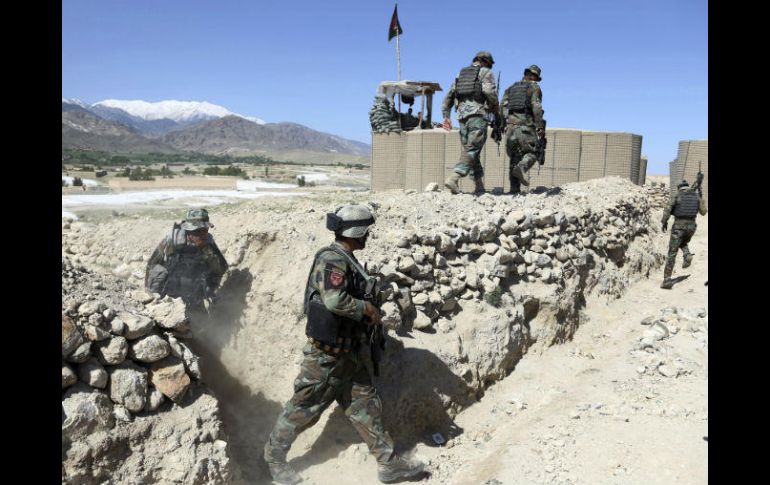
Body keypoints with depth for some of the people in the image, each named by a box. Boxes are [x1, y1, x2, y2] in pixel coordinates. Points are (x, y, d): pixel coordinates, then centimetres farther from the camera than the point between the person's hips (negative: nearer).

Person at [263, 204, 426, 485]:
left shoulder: (345, 260, 9)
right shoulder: (332, 259, -22)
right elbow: (334, 299, -36)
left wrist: (367, 315, 6)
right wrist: (367, 309, -21)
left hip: (346, 352, 9)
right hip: (326, 354, -9)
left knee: (365, 404, 12)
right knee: (305, 407, 7)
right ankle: (274, 456, 29)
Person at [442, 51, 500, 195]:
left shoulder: (461, 73, 23)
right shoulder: (486, 72, 6)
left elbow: (449, 95, 17)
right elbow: (490, 91, -11)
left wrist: (446, 116, 16)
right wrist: (495, 107, 5)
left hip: (462, 115, 6)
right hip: (478, 114, -6)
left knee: (470, 150, 9)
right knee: (472, 150, -11)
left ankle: (480, 186, 9)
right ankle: (453, 178, -28)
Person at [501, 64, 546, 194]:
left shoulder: (511, 88, 22)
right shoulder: (534, 87, 8)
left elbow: (503, 106, 10)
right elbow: (536, 107, -6)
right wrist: (540, 127, -9)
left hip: (510, 125, 5)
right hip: (526, 124, -5)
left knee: (515, 157, 7)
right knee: (532, 153, 3)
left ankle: (514, 189, -1)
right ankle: (521, 168, -28)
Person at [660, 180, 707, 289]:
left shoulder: (676, 196, -3)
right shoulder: (696, 196, 7)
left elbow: (667, 210, -9)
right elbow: (703, 212, 12)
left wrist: (664, 222, 5)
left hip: (679, 226, -3)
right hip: (691, 225, 4)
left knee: (672, 253, 0)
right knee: (683, 243, 33)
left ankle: (667, 280, -3)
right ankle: (687, 255, -2)